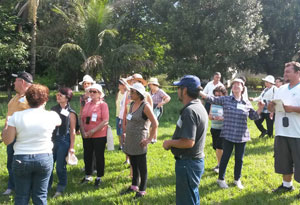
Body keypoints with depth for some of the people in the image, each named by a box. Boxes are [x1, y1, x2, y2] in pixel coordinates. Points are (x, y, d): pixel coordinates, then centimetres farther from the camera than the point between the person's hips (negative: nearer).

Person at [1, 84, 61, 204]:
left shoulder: (16, 116, -8)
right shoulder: (51, 116, -5)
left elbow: (7, 140, -5)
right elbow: (59, 122, 19)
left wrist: (6, 126, 12)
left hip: (21, 159, 0)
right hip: (44, 158, 0)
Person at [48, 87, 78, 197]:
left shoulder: (71, 113, -4)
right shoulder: (53, 109, 8)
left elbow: (73, 131, -4)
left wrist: (72, 147, -6)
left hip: (64, 141, -4)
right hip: (52, 140, 4)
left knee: (60, 166, 1)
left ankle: (60, 188, 19)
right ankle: (46, 186, 22)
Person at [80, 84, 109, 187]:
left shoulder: (103, 104, -7)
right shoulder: (87, 105, 9)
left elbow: (105, 121, -15)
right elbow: (82, 119, 8)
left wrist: (93, 131, -17)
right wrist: (84, 132, -7)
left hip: (99, 136, -5)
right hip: (87, 136, 5)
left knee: (99, 157, 5)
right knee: (87, 156, 13)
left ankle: (99, 178, 20)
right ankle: (88, 176, 29)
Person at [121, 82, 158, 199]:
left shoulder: (145, 106, -15)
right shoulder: (132, 104, 7)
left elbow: (155, 124, -18)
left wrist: (149, 139, -16)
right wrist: (127, 132, 15)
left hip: (139, 142, -7)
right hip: (130, 141, 7)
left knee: (141, 167, 5)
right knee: (133, 165, 20)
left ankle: (142, 190, 17)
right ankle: (134, 186, 35)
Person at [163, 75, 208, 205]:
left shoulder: (189, 111, -23)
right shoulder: (199, 107, 9)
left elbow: (188, 142, -29)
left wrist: (169, 142, -14)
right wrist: (173, 142, 13)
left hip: (188, 163, -10)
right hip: (196, 160, 10)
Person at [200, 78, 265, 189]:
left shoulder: (247, 103, 6)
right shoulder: (225, 99, 0)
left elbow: (253, 117, 16)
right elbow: (212, 99, -7)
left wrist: (260, 109, -2)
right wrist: (199, 92, -19)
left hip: (242, 136, 2)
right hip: (228, 135, -2)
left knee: (239, 159, 11)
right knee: (225, 157, 5)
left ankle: (237, 179, 29)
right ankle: (221, 179, 22)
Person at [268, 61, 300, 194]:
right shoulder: (281, 89, 14)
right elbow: (272, 109, 16)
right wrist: (270, 107, -5)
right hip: (281, 133, 6)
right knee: (284, 161, 16)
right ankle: (287, 184, 32)